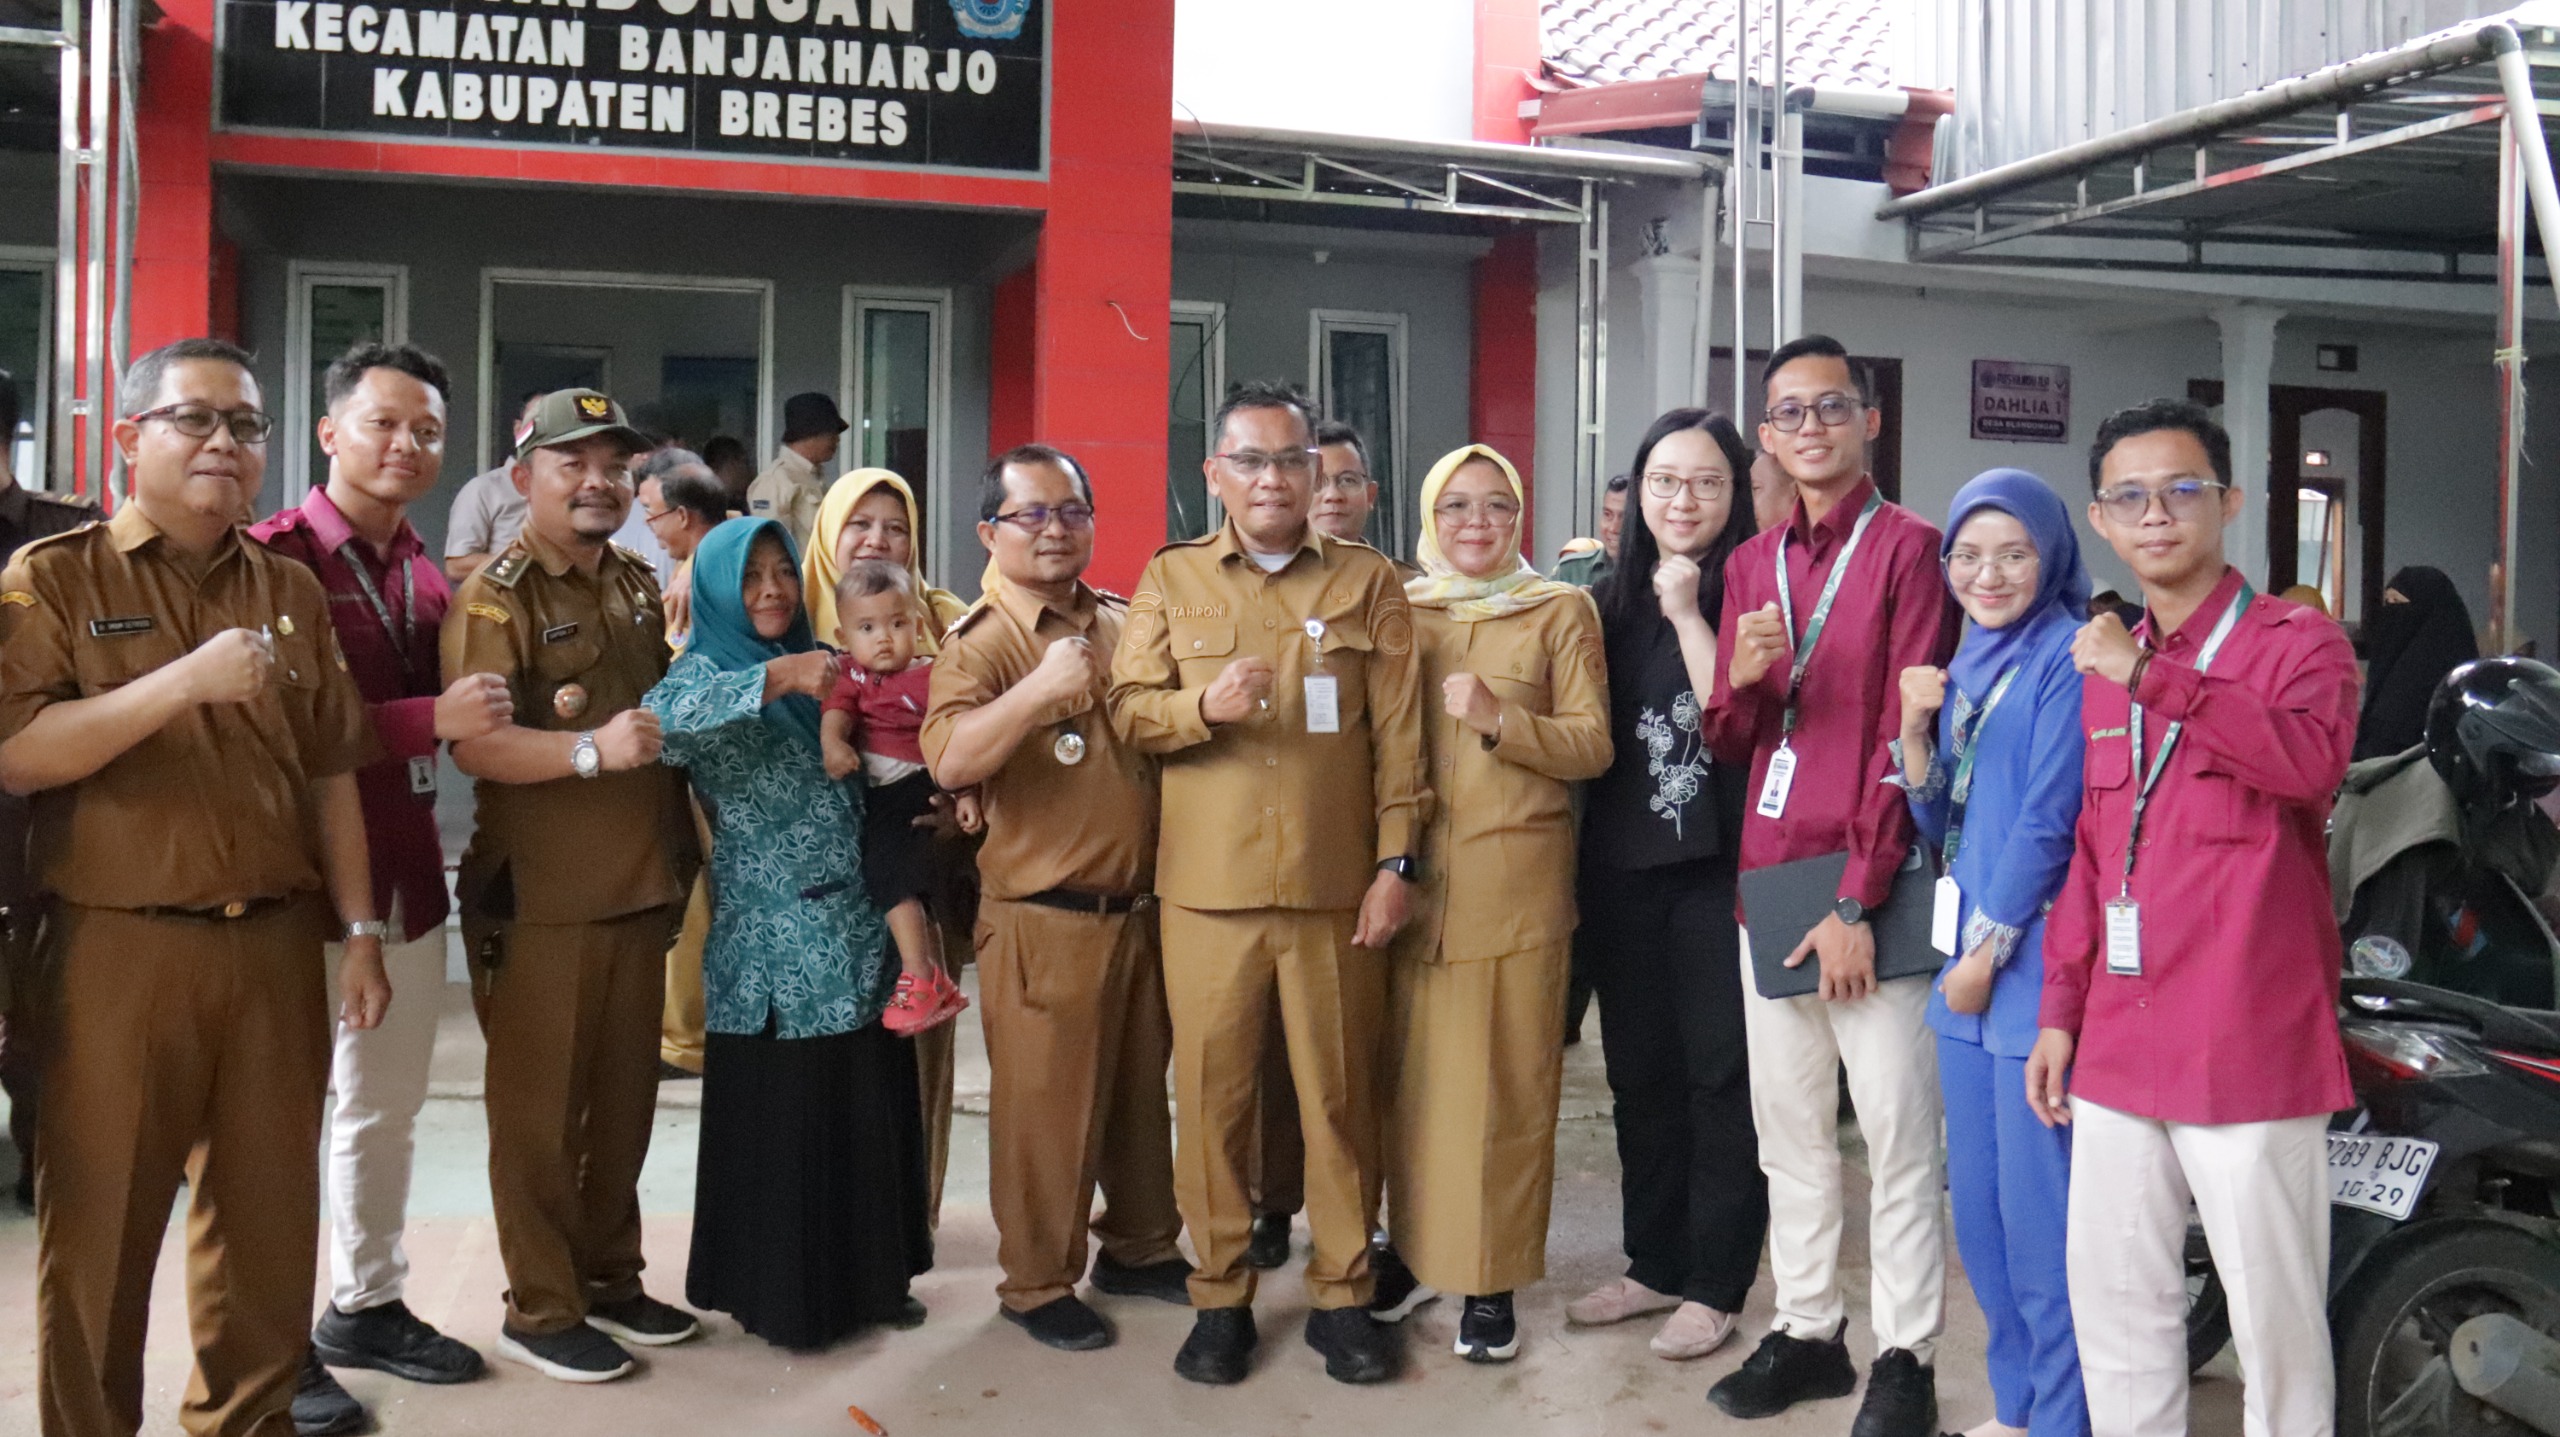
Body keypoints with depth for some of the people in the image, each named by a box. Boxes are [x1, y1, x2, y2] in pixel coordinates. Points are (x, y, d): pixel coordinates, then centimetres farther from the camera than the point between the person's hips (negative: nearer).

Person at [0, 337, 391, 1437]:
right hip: (118, 952, -4)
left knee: (271, 1215, 11)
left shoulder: (290, 590, 12)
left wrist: (358, 930, 8)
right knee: (101, 1224, 5)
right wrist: (186, 681, -20)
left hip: (277, 944, 4)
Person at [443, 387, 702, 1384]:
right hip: (539, 899, -7)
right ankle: (539, 1309, 17)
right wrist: (591, 749, -35)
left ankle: (610, 1279, 30)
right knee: (539, 1110, 4)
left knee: (625, 1102, 15)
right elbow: (472, 745, -22)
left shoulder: (640, 587, 12)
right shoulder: (494, 595, -10)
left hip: (639, 889, 7)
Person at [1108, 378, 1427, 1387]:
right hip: (1208, 886, 1)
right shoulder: (1171, 579, 7)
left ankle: (1342, 1294, 20)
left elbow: (1398, 734, 2)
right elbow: (1126, 711, 4)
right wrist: (1202, 707, -16)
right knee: (1211, 1095, 6)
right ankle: (1220, 1295, 20)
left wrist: (1395, 862, -4)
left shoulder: (1368, 581, 5)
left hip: (1336, 885, 0)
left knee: (1340, 1093, 6)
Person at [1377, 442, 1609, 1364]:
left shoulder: (1561, 611, 5)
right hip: (1413, 876, 2)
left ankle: (1493, 1280, 8)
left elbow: (1592, 746, -1)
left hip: (1516, 882, -2)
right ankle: (1410, 1246, 21)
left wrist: (1498, 719, -16)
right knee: (1411, 1074, 5)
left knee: (1505, 1082, -1)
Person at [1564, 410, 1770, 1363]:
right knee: (1638, 1072, 13)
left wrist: (1687, 614, -16)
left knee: (1720, 1074, 2)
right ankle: (1655, 1262, 26)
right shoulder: (1609, 598, 10)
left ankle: (1715, 1284, 13)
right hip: (1620, 869, 5)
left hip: (1719, 866, -5)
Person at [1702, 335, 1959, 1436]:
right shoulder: (1751, 564, 14)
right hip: (1769, 879, 6)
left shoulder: (1907, 547, -4)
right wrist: (1743, 679, -8)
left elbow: (1910, 738, -10)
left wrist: (1858, 900, -14)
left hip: (1866, 887, -6)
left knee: (1896, 1133, -1)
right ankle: (1807, 1332, 23)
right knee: (1787, 1128, 12)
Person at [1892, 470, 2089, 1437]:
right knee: (1978, 1205, 14)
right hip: (1964, 965, 8)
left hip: (2035, 968, -8)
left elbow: (2048, 821, -14)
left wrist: (1989, 952, -11)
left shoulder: (2067, 659, -10)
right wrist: (1915, 728, -1)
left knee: (2038, 1213, -2)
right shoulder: (1968, 662, 15)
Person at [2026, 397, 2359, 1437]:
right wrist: (2062, 1008, 15)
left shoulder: (2299, 642, -3)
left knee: (2276, 1315, 2)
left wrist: (2151, 676, -29)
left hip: (2249, 1045, -6)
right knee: (2113, 1303, 14)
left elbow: (2311, 757, -26)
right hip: (2119, 1044, 6)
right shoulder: (2103, 669, 16)